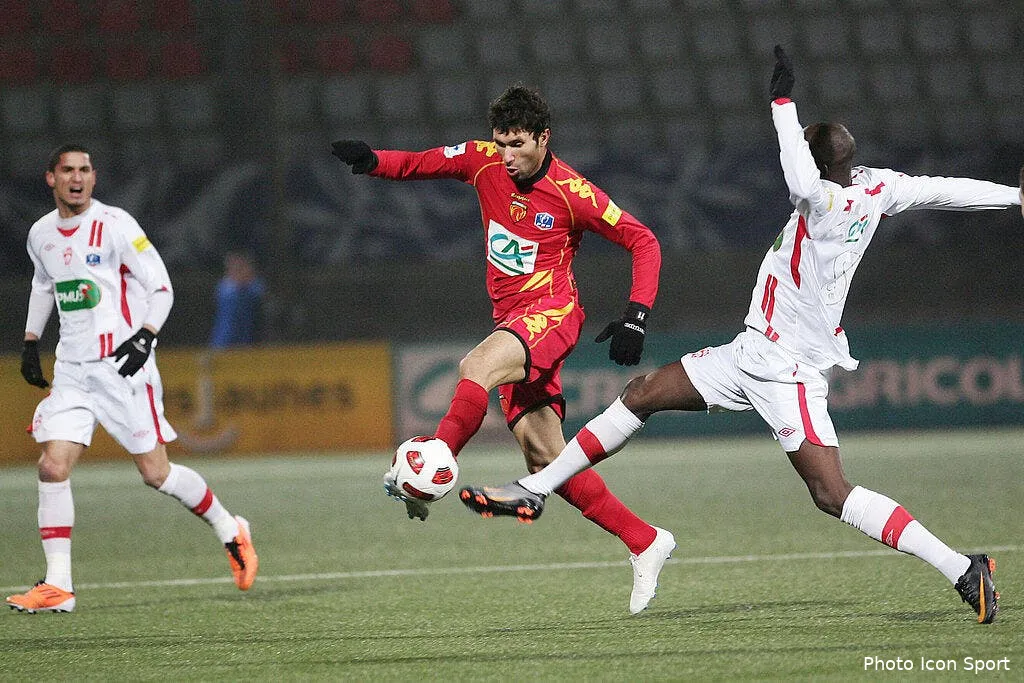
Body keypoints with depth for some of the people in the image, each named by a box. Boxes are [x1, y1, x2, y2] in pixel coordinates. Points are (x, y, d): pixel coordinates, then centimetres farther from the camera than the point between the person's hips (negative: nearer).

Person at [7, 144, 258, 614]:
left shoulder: (114, 226, -9)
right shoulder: (41, 235, 8)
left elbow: (161, 288, -7)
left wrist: (145, 336, -21)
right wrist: (30, 341, 22)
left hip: (122, 366, -5)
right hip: (71, 371, 5)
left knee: (156, 474, -2)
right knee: (52, 467, -9)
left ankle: (230, 531, 23)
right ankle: (57, 586, -7)